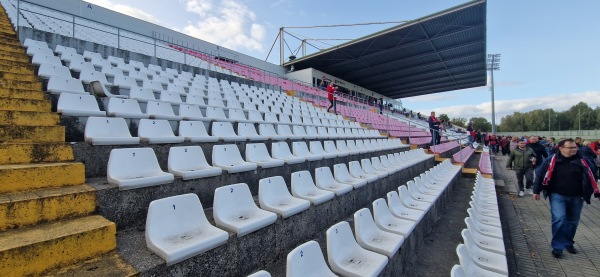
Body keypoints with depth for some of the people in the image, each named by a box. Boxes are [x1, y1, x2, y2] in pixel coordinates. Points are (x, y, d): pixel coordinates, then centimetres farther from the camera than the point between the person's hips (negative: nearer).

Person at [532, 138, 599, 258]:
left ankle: (568, 243, 35)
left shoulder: (582, 161, -2)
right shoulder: (552, 160, -10)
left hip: (576, 197, 4)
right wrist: (536, 191, -2)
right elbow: (541, 174, -4)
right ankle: (557, 246, 0)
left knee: (573, 221, 16)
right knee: (559, 219, -13)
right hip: (557, 196, -4)